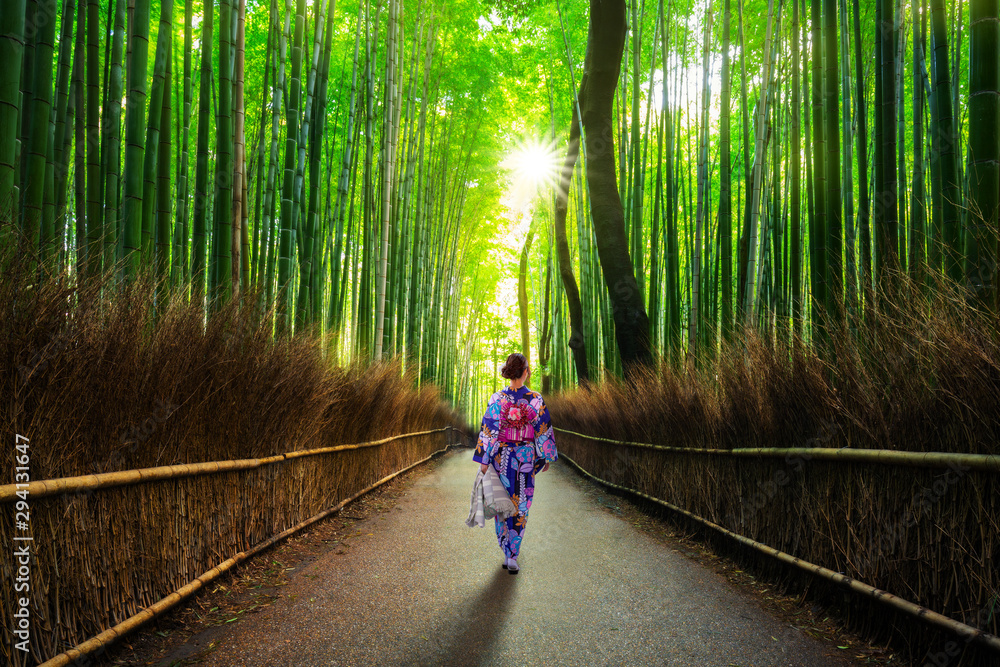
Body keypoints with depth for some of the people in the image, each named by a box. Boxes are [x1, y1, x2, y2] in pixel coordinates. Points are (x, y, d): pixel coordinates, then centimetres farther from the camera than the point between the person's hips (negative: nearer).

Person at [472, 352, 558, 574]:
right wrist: (546, 457, 11)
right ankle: (513, 556, 6)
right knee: (521, 506, 9)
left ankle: (507, 553, 19)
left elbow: (489, 431, -9)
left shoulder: (497, 399, -9)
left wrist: (484, 461, -3)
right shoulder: (536, 399, -8)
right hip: (526, 458, 0)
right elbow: (544, 431, -1)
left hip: (501, 458, 0)